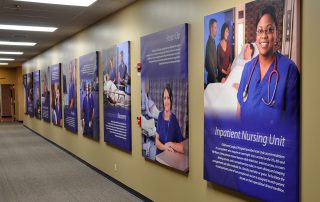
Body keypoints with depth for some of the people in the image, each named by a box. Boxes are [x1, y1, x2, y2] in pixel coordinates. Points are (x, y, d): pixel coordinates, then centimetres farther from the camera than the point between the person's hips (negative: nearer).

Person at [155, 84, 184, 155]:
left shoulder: (174, 119, -4)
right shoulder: (160, 116, 3)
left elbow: (181, 148, -5)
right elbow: (157, 141, 1)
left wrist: (170, 144, -14)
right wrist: (165, 147, -13)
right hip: (159, 154, 1)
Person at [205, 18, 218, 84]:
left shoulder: (213, 41, 11)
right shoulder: (209, 42, -19)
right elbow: (210, 62, -22)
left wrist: (215, 73, 13)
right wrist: (214, 76, -20)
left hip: (214, 73, 9)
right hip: (212, 75, -9)